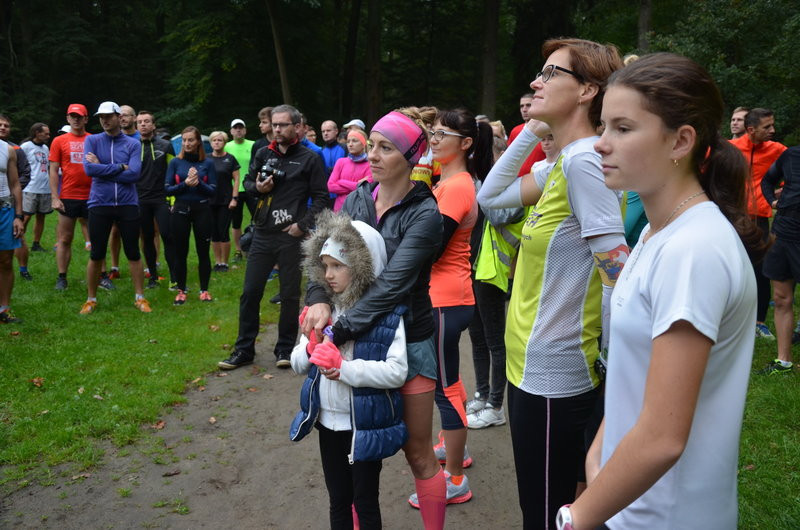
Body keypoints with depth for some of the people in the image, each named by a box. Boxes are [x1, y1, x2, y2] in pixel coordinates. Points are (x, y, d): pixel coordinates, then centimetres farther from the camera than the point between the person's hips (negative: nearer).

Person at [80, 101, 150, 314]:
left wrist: (101, 168, -10)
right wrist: (120, 167, -11)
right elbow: (89, 168, -12)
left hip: (128, 204, 0)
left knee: (133, 253, 6)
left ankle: (140, 297, 17)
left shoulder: (133, 144, 1)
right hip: (99, 204, 0)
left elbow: (134, 174, -12)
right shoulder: (92, 141, 3)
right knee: (96, 254, 7)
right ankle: (91, 299, 20)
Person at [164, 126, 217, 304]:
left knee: (203, 252, 4)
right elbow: (168, 189, 0)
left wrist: (198, 183, -17)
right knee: (180, 253, 6)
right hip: (180, 210, 1)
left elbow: (213, 190, 0)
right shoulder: (175, 162, 4)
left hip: (202, 210, 0)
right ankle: (181, 291, 16)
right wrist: (185, 184, -16)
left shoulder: (207, 163, 3)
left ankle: (204, 290, 16)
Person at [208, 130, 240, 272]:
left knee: (224, 232, -4)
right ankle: (217, 261, 16)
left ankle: (224, 262, 7)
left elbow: (236, 179, 0)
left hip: (225, 201, -3)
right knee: (214, 233, 6)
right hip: (210, 201, 3)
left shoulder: (230, 159, 0)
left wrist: (234, 198, -8)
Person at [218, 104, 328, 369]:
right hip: (263, 234, 4)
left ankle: (285, 349, 19)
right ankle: (244, 349, 16)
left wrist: (303, 224, -11)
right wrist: (257, 187, -4)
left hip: (292, 236, -3)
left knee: (290, 295, 6)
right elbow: (247, 181, 19)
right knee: (250, 292, 5)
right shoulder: (264, 154, 9)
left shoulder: (309, 158, -2)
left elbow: (320, 197, -2)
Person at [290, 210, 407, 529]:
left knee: (365, 502, 11)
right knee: (338, 501, 19)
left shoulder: (388, 313, -15)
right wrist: (311, 350, -16)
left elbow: (397, 371, -23)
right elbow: (296, 362, 6)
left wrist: (345, 369, -26)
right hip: (327, 422, 5)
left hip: (366, 426, -5)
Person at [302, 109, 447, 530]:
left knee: (417, 452, 8)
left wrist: (338, 332, -29)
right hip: (359, 338, 5)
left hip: (408, 341, -5)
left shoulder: (424, 214, -16)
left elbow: (392, 284, -25)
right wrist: (318, 297, -24)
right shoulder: (358, 198, 1)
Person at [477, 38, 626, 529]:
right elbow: (491, 195, 16)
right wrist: (531, 131, 8)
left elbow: (619, 276, -24)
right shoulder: (564, 161, 9)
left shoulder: (584, 159, -20)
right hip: (538, 365, 9)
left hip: (552, 373, -9)